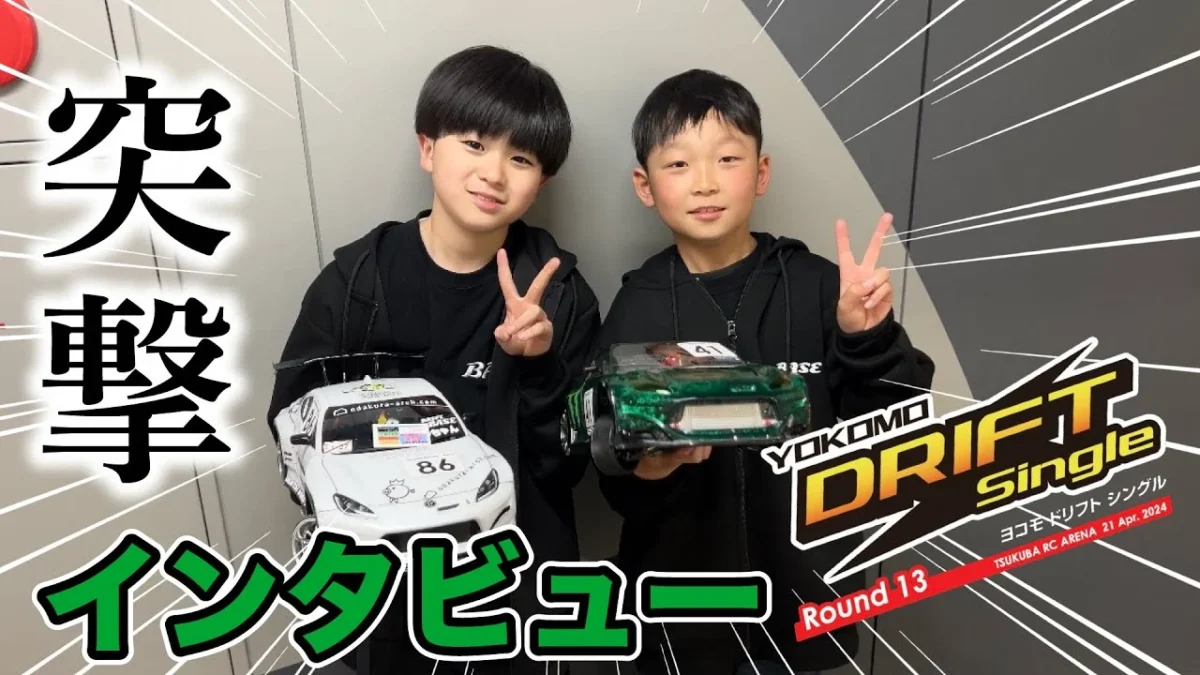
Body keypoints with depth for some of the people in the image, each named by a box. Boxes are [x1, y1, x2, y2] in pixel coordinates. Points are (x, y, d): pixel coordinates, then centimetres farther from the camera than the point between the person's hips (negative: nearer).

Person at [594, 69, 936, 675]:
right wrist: (648, 470, -26)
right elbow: (618, 490, -6)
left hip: (804, 596, 1)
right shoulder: (637, 308, -9)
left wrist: (868, 340, -21)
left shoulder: (820, 286, -10)